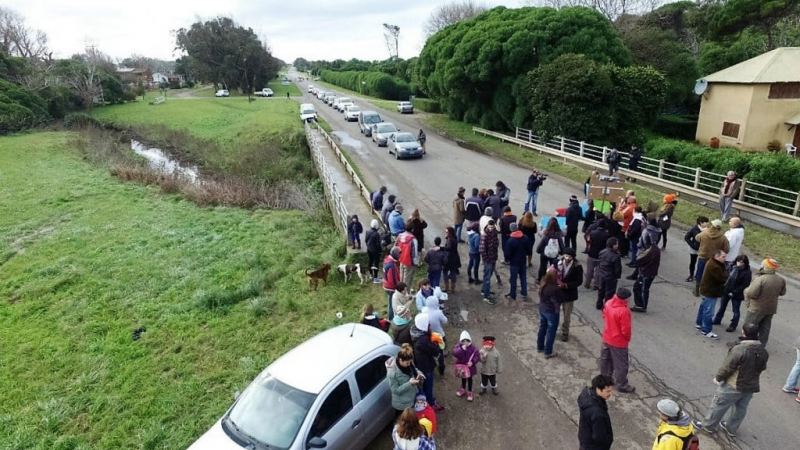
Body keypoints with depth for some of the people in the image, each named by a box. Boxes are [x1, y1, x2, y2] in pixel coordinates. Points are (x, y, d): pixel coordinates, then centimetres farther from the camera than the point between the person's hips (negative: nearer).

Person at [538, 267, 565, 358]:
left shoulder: (543, 284, -8)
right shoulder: (555, 288, -29)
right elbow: (561, 300, -15)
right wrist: (560, 288, -6)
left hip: (542, 309, 7)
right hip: (552, 312, -7)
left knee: (542, 328, 23)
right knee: (551, 332, 9)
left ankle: (540, 347, 38)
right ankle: (548, 352, 21)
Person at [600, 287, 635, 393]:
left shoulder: (608, 303, -8)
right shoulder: (624, 311, -30)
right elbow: (626, 330, -23)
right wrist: (628, 338, -3)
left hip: (607, 338, 8)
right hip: (618, 342, -7)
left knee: (605, 359, 22)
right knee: (621, 365, 11)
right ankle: (622, 385, 25)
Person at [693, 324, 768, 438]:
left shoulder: (739, 349, -29)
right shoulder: (763, 351, -5)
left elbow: (727, 366, -22)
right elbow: (762, 368, 10)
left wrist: (718, 377, -6)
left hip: (733, 386, -7)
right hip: (751, 386, 7)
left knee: (719, 405, 10)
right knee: (740, 409, 22)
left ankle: (708, 425, 25)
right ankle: (731, 429, 39)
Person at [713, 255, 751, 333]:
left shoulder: (747, 273, -15)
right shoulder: (732, 267, -2)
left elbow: (744, 285, -16)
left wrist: (734, 292, -19)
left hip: (737, 295, -5)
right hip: (726, 291, 5)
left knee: (735, 311, 9)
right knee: (722, 307, 19)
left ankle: (733, 326, 21)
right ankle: (717, 320, 35)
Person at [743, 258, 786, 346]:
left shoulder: (760, 279, -27)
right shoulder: (781, 279, -2)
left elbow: (751, 294, -27)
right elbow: (782, 293, 12)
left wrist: (746, 290, -7)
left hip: (757, 309, -7)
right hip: (771, 309, 7)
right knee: (765, 329, 18)